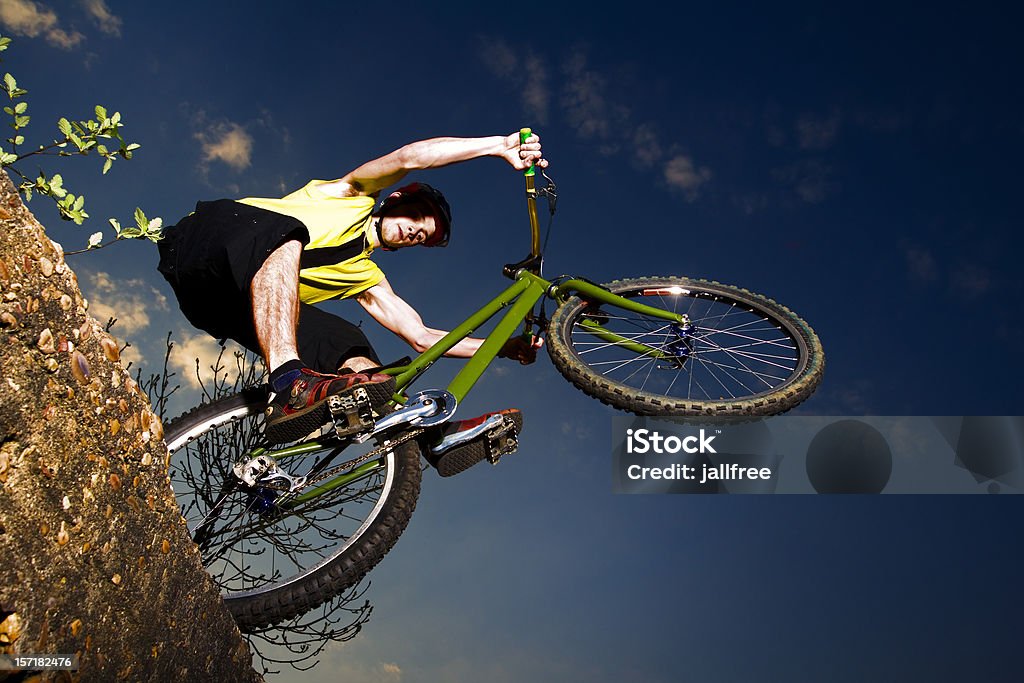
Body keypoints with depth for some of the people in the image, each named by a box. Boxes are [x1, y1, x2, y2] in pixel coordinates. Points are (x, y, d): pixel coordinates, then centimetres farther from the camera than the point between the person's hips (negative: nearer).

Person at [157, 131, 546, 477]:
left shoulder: (365, 276, 21)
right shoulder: (353, 198, 8)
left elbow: (422, 337, 14)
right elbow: (408, 158, -9)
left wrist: (506, 346, 8)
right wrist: (499, 145, -10)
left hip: (237, 308, 6)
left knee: (348, 348, -14)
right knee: (283, 231, -36)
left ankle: (435, 433, -28)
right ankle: (293, 386, -53)